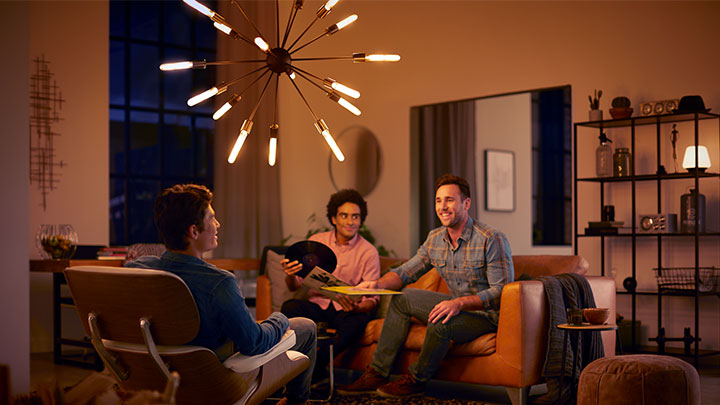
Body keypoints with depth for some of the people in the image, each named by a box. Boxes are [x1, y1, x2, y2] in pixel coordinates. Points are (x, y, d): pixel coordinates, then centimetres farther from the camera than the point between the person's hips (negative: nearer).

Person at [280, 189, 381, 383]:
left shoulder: (368, 252, -1)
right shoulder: (316, 241, 5)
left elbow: (372, 299, -5)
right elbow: (295, 287, 5)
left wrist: (356, 307, -30)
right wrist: (290, 276, -21)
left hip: (346, 309, -2)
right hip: (316, 303, 2)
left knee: (358, 320, -35)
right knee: (289, 307, -29)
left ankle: (315, 366, -20)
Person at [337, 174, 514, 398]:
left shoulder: (492, 239, -21)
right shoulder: (435, 239, 2)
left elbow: (502, 292, -25)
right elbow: (405, 272, 9)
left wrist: (459, 303, -37)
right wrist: (378, 283, -14)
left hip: (488, 315, -8)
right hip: (459, 306, 8)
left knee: (440, 322, -34)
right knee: (403, 298, 1)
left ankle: (416, 380, -6)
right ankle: (376, 374, 0)